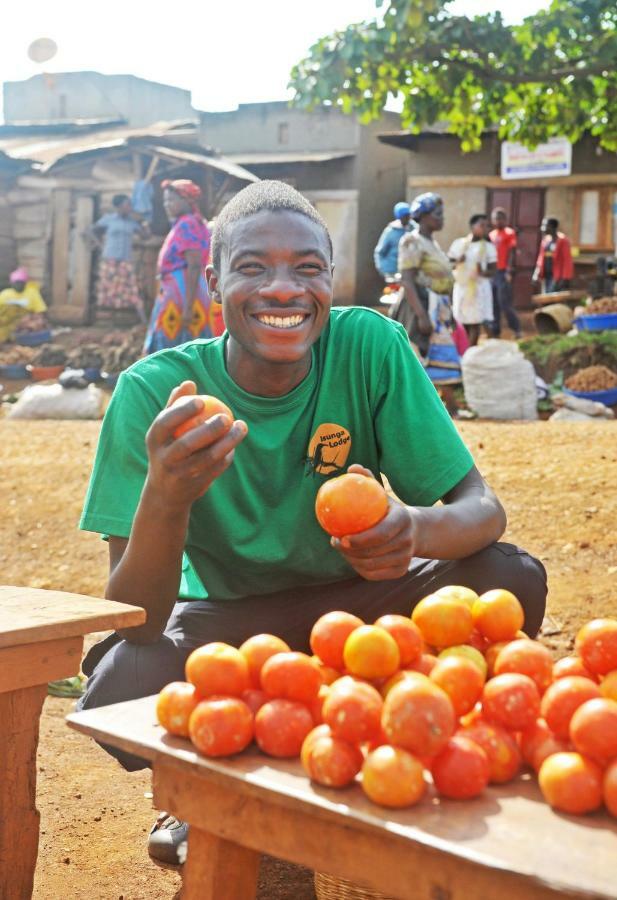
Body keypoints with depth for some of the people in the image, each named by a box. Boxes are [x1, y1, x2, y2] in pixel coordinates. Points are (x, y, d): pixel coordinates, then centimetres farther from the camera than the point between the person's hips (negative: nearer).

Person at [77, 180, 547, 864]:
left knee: (513, 580, -22)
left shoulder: (371, 346, -18)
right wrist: (165, 495, -48)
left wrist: (417, 528, -43)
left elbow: (481, 507, -17)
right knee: (118, 692, -33)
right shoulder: (154, 389, -21)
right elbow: (135, 621, -26)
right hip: (225, 622, -2)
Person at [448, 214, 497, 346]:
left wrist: (483, 272, -23)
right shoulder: (458, 243, 2)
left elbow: (493, 270, -1)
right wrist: (457, 262, -15)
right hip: (461, 286, 2)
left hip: (479, 287, -2)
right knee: (462, 322, 8)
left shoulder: (488, 246, -1)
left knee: (475, 322, -2)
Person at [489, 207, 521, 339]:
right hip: (492, 272, 7)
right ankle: (495, 331, 13)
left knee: (504, 303, -11)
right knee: (493, 304, 7)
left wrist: (509, 271, -18)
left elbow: (512, 253, -10)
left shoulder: (510, 233, -3)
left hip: (503, 272, -7)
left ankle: (517, 329, -2)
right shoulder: (491, 235, 17)